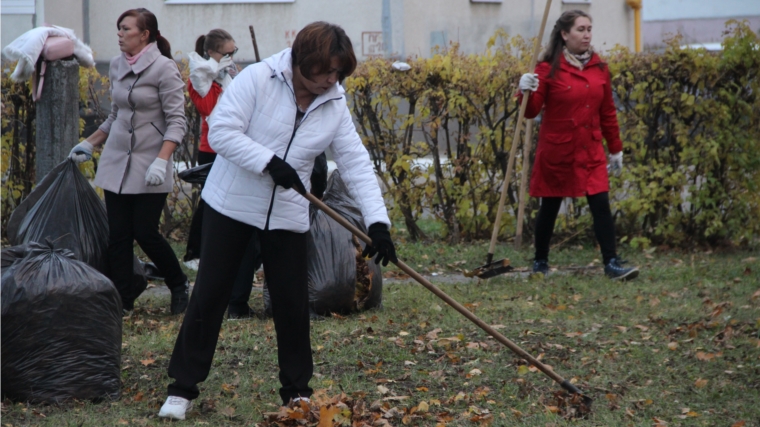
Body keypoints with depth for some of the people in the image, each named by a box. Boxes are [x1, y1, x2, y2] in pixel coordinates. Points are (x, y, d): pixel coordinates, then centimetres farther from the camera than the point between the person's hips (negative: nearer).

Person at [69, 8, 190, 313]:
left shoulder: (164, 68, -10)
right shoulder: (116, 66, 9)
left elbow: (177, 121, -13)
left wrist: (161, 161, -23)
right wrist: (89, 144, 16)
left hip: (149, 164, -6)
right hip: (116, 162, 6)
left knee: (145, 232, -5)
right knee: (118, 234, 3)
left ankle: (179, 286, 17)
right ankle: (122, 301, 9)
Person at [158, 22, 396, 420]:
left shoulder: (334, 106, -2)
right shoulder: (257, 79, -15)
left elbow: (356, 164, -5)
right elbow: (221, 131, -20)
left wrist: (378, 221, -15)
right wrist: (269, 162, -29)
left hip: (287, 217, 4)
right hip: (231, 206, -4)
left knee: (293, 304, 6)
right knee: (208, 296, 1)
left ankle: (296, 388, 21)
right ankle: (182, 387, 9)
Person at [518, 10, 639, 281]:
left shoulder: (599, 69, 5)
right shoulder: (549, 68, -8)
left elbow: (608, 112, 12)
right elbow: (532, 112, -7)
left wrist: (615, 148, 14)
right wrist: (527, 93, -27)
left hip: (590, 152, 3)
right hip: (556, 151, -3)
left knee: (601, 205, -7)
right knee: (549, 207, 8)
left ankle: (611, 264, -6)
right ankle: (540, 263, 24)